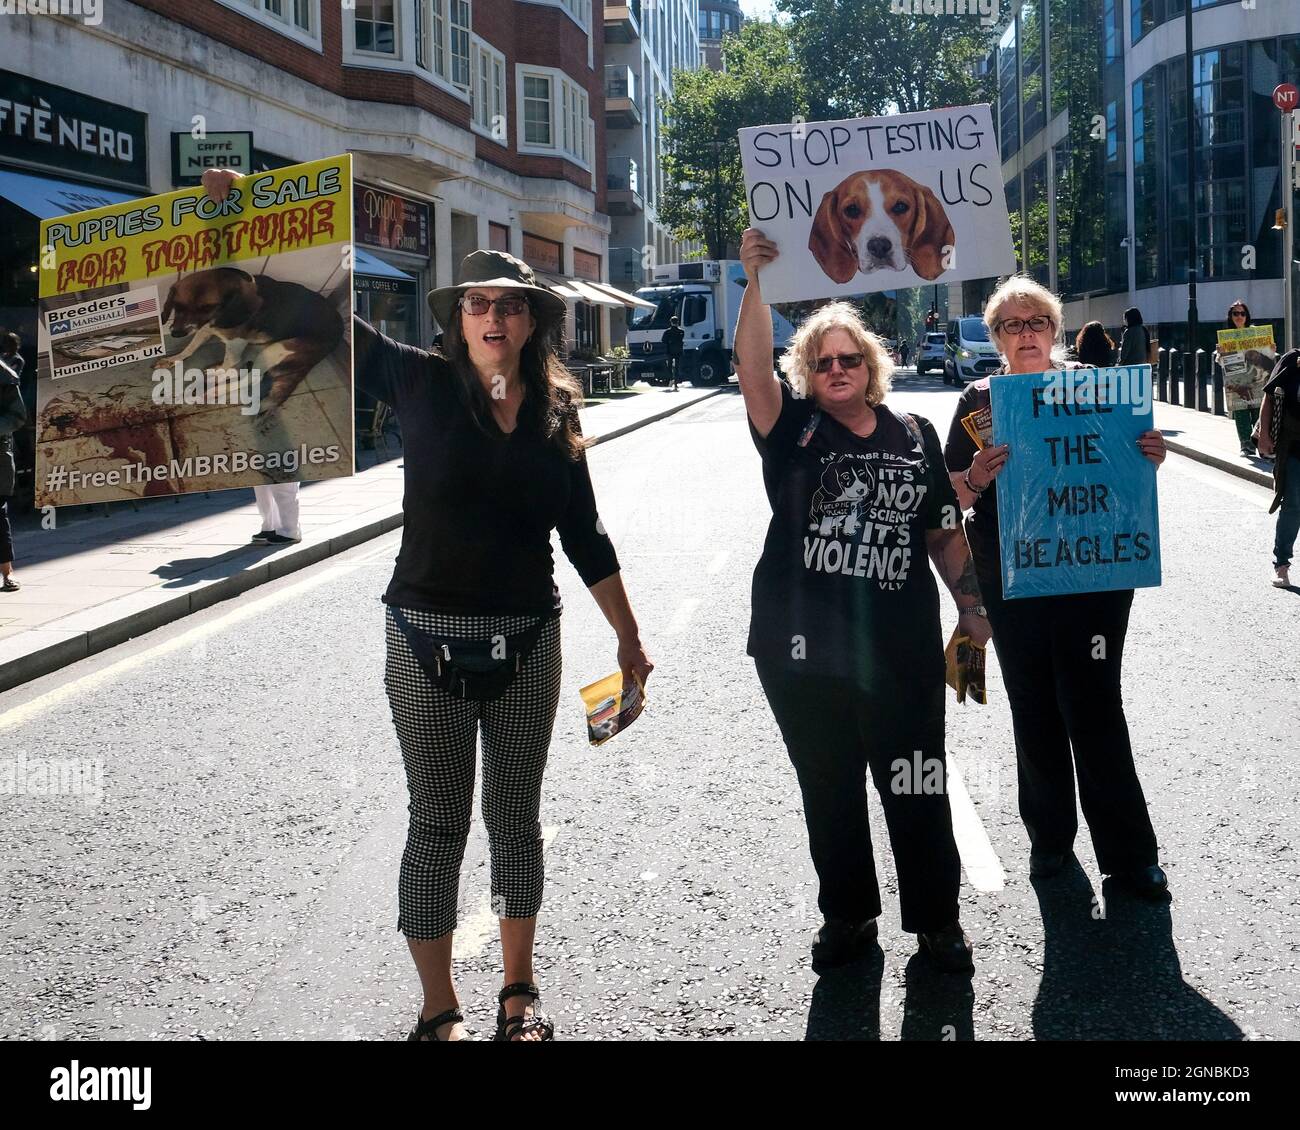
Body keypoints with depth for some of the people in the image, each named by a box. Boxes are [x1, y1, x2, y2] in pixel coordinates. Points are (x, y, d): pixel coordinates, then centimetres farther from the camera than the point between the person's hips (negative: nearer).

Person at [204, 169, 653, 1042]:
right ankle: (439, 1010, 19)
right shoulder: (421, 385, -5)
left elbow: (584, 536, 8)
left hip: (527, 641, 3)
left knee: (515, 814, 14)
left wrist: (628, 636, 9)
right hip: (429, 639, -2)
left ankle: (519, 990, 30)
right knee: (438, 824, 5)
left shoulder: (556, 413, 3)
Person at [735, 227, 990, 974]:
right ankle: (848, 918, 29)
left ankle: (938, 919, 23)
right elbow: (752, 367, -17)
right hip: (804, 651, 0)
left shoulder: (914, 436, 6)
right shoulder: (793, 429, 1)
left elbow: (942, 531, 12)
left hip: (901, 647, 0)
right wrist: (755, 280, -26)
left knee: (916, 788, 6)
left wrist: (971, 604, 10)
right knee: (830, 791, 12)